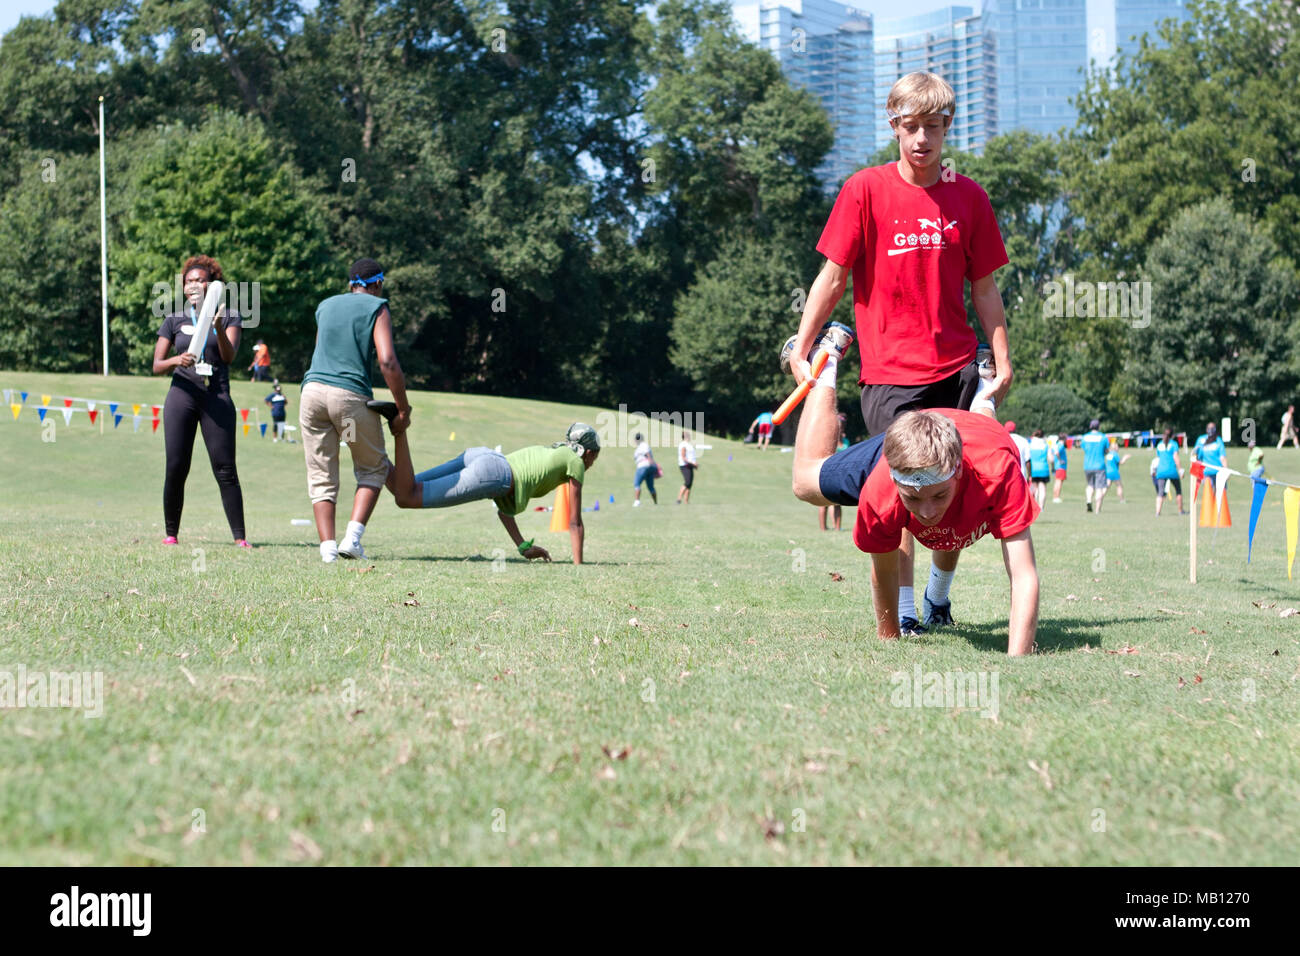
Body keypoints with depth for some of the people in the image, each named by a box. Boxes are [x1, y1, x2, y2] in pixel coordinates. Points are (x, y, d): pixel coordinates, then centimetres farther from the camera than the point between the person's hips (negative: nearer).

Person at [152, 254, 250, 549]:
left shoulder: (229, 318, 9)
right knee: (176, 468, -4)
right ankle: (171, 534, 6)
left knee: (225, 469, -7)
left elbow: (229, 356, -7)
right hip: (182, 395, 1)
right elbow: (157, 366, 8)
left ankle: (240, 537, -7)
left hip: (217, 398, -1)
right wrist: (177, 360, -13)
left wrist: (219, 329, -25)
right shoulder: (174, 321, 12)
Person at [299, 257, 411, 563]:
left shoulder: (325, 306, 20)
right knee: (374, 468, 15)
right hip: (351, 396, -4)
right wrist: (403, 411, -4)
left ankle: (327, 548, -2)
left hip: (313, 390, 4)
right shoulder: (377, 308, 4)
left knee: (321, 476, 9)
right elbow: (388, 362, -9)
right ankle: (352, 537, 0)